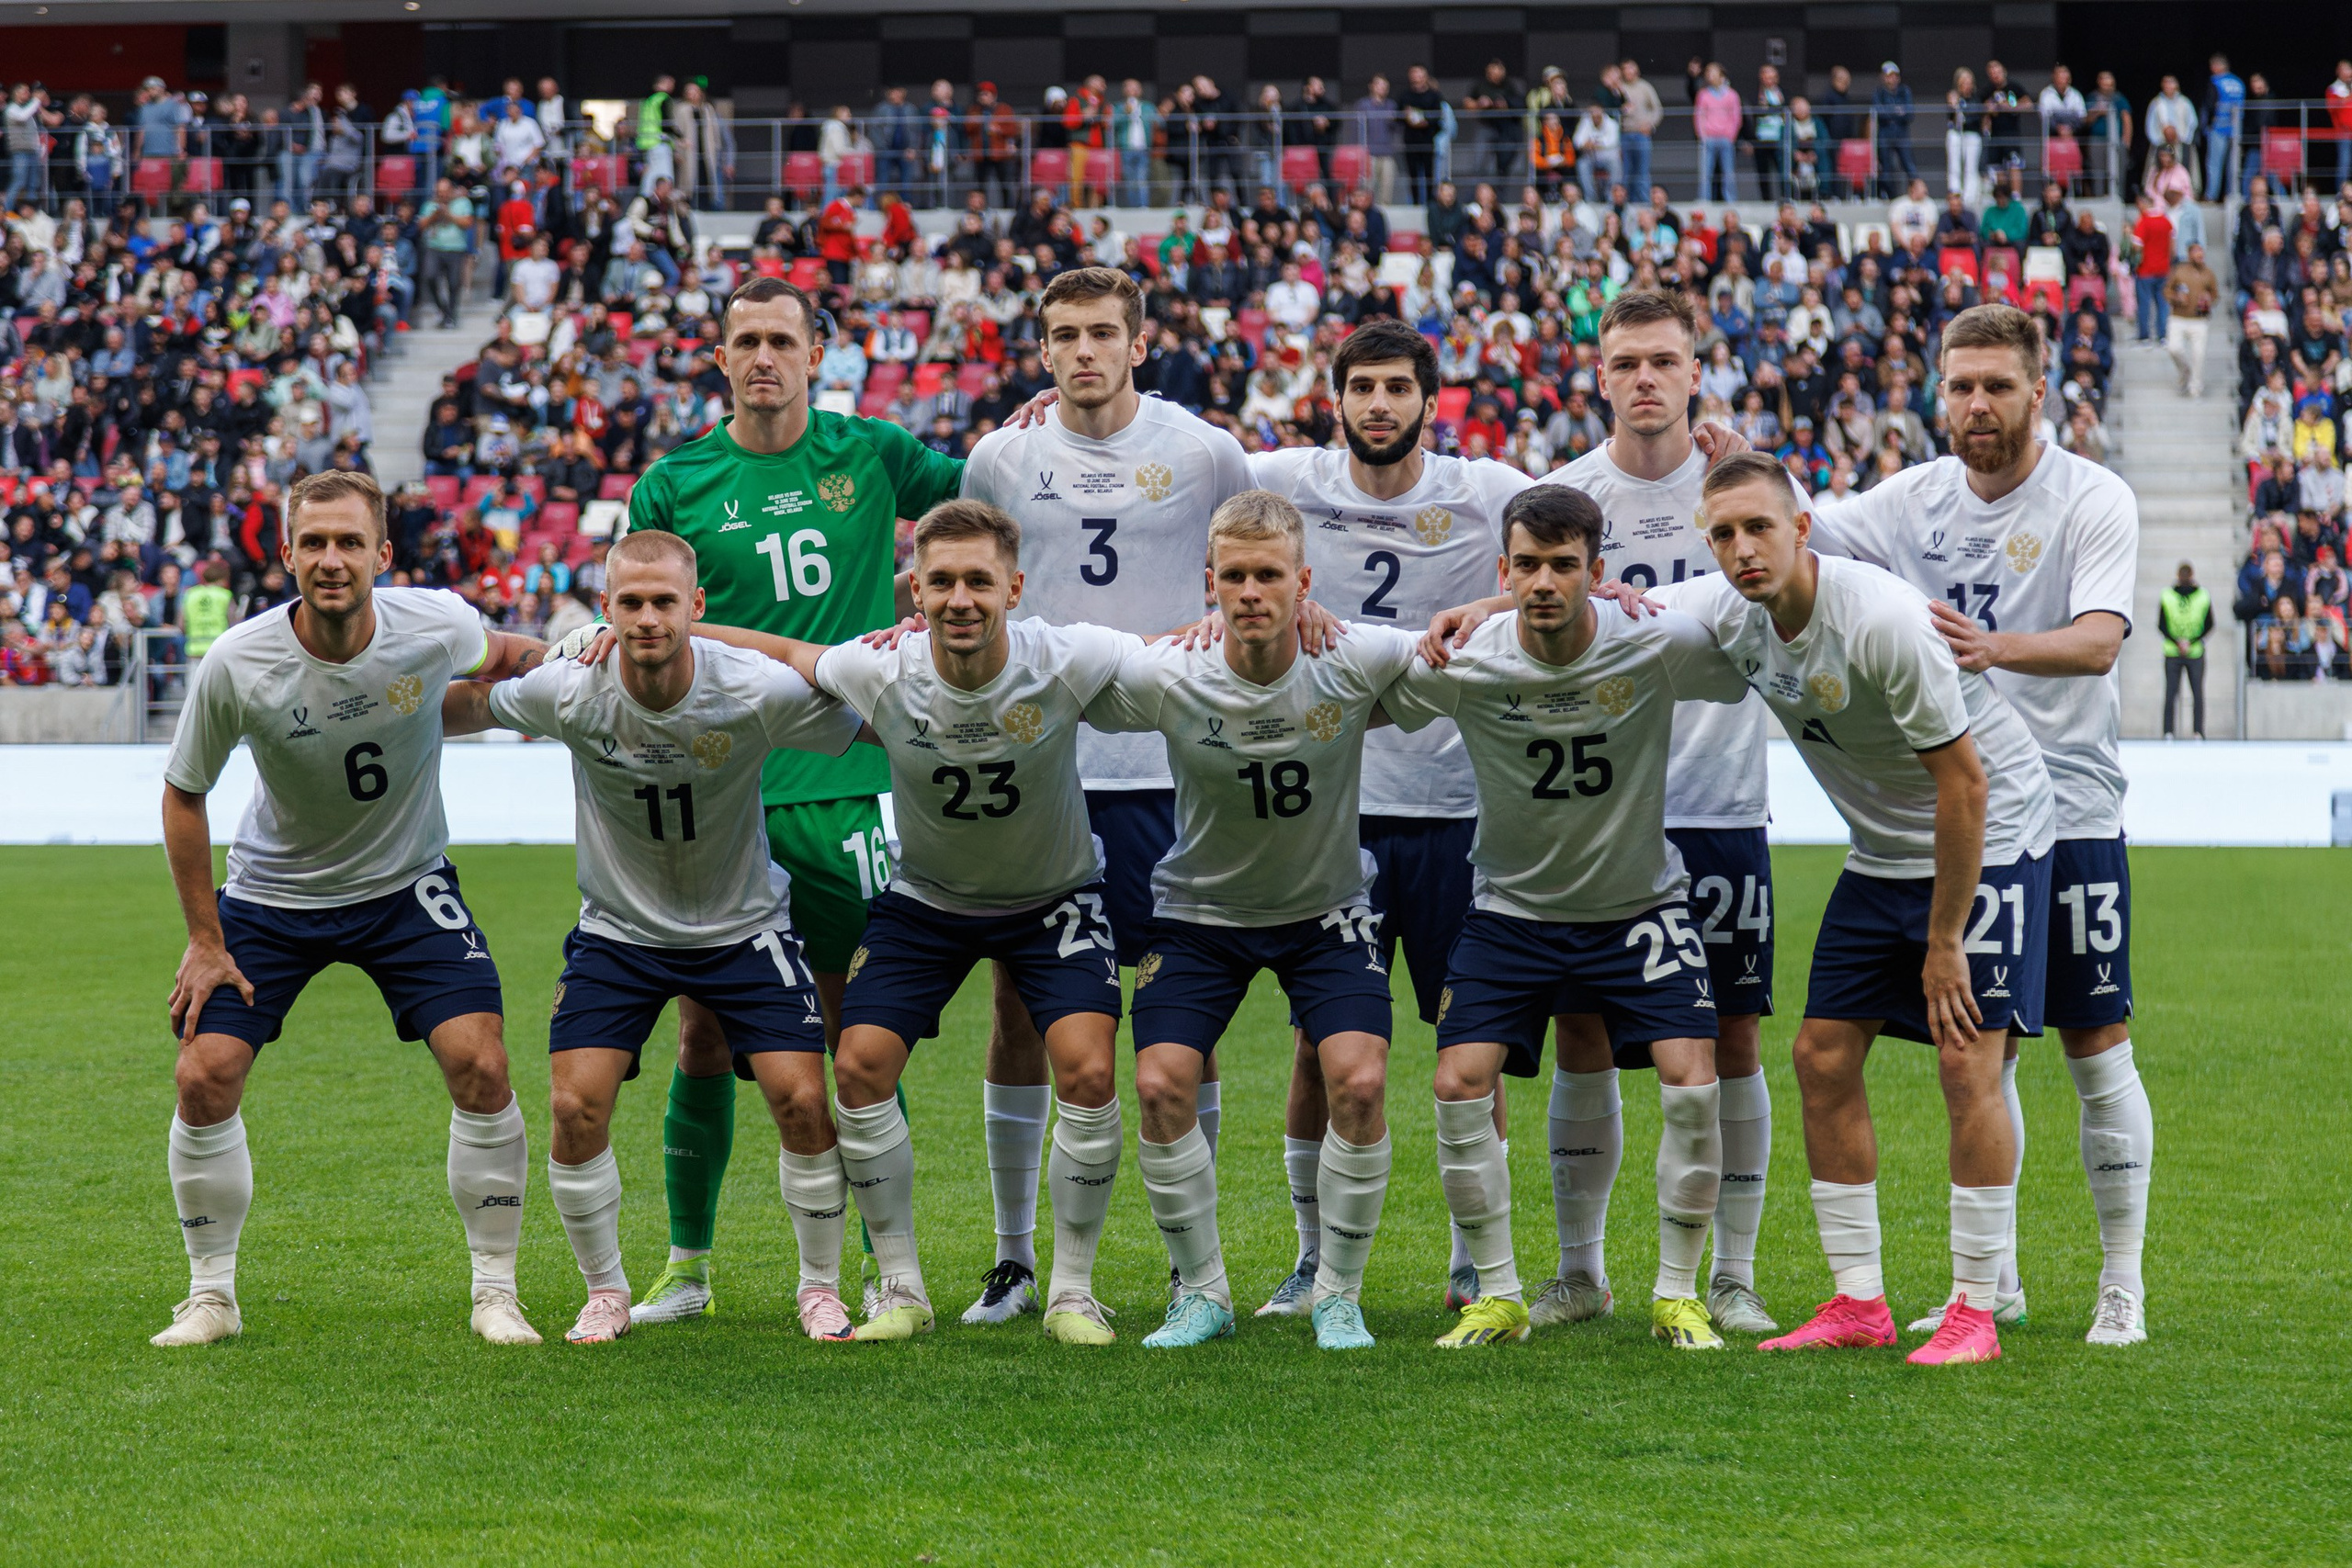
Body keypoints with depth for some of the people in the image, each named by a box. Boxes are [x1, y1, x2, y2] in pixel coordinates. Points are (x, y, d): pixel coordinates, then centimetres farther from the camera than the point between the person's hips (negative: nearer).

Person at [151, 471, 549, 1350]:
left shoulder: (437, 628, -20)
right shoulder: (236, 665, -23)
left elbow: (500, 657, 7)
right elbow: (183, 792, -6)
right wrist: (203, 939, -6)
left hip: (406, 884, 0)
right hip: (270, 894, 0)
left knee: (480, 1064, -15)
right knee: (205, 1076, -10)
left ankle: (495, 1291, 0)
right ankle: (212, 1295, 9)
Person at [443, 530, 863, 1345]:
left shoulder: (760, 691, -23)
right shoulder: (569, 691, -20)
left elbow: (870, 730, -10)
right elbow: (468, 705, 0)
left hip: (743, 925, -1)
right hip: (618, 931, 1)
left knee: (802, 1098, -12)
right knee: (576, 1104, -12)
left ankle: (820, 1286, 10)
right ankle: (605, 1292, 10)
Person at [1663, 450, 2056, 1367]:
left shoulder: (1884, 621, -29)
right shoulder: (1732, 612, -8)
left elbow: (1964, 782, -24)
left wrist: (1944, 941, -20)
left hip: (1991, 837, -7)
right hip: (1881, 854, 7)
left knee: (1967, 1061, -14)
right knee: (1823, 1057, 1)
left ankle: (1975, 1312, -6)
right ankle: (1858, 1305, 8)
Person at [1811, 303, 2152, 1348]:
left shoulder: (2093, 499, -9)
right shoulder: (1917, 500, 6)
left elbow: (2100, 638, -23)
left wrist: (1997, 647, -41)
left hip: (2068, 812, -4)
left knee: (2097, 1047, -1)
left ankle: (2123, 1287, 7)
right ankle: (1993, 1283, 18)